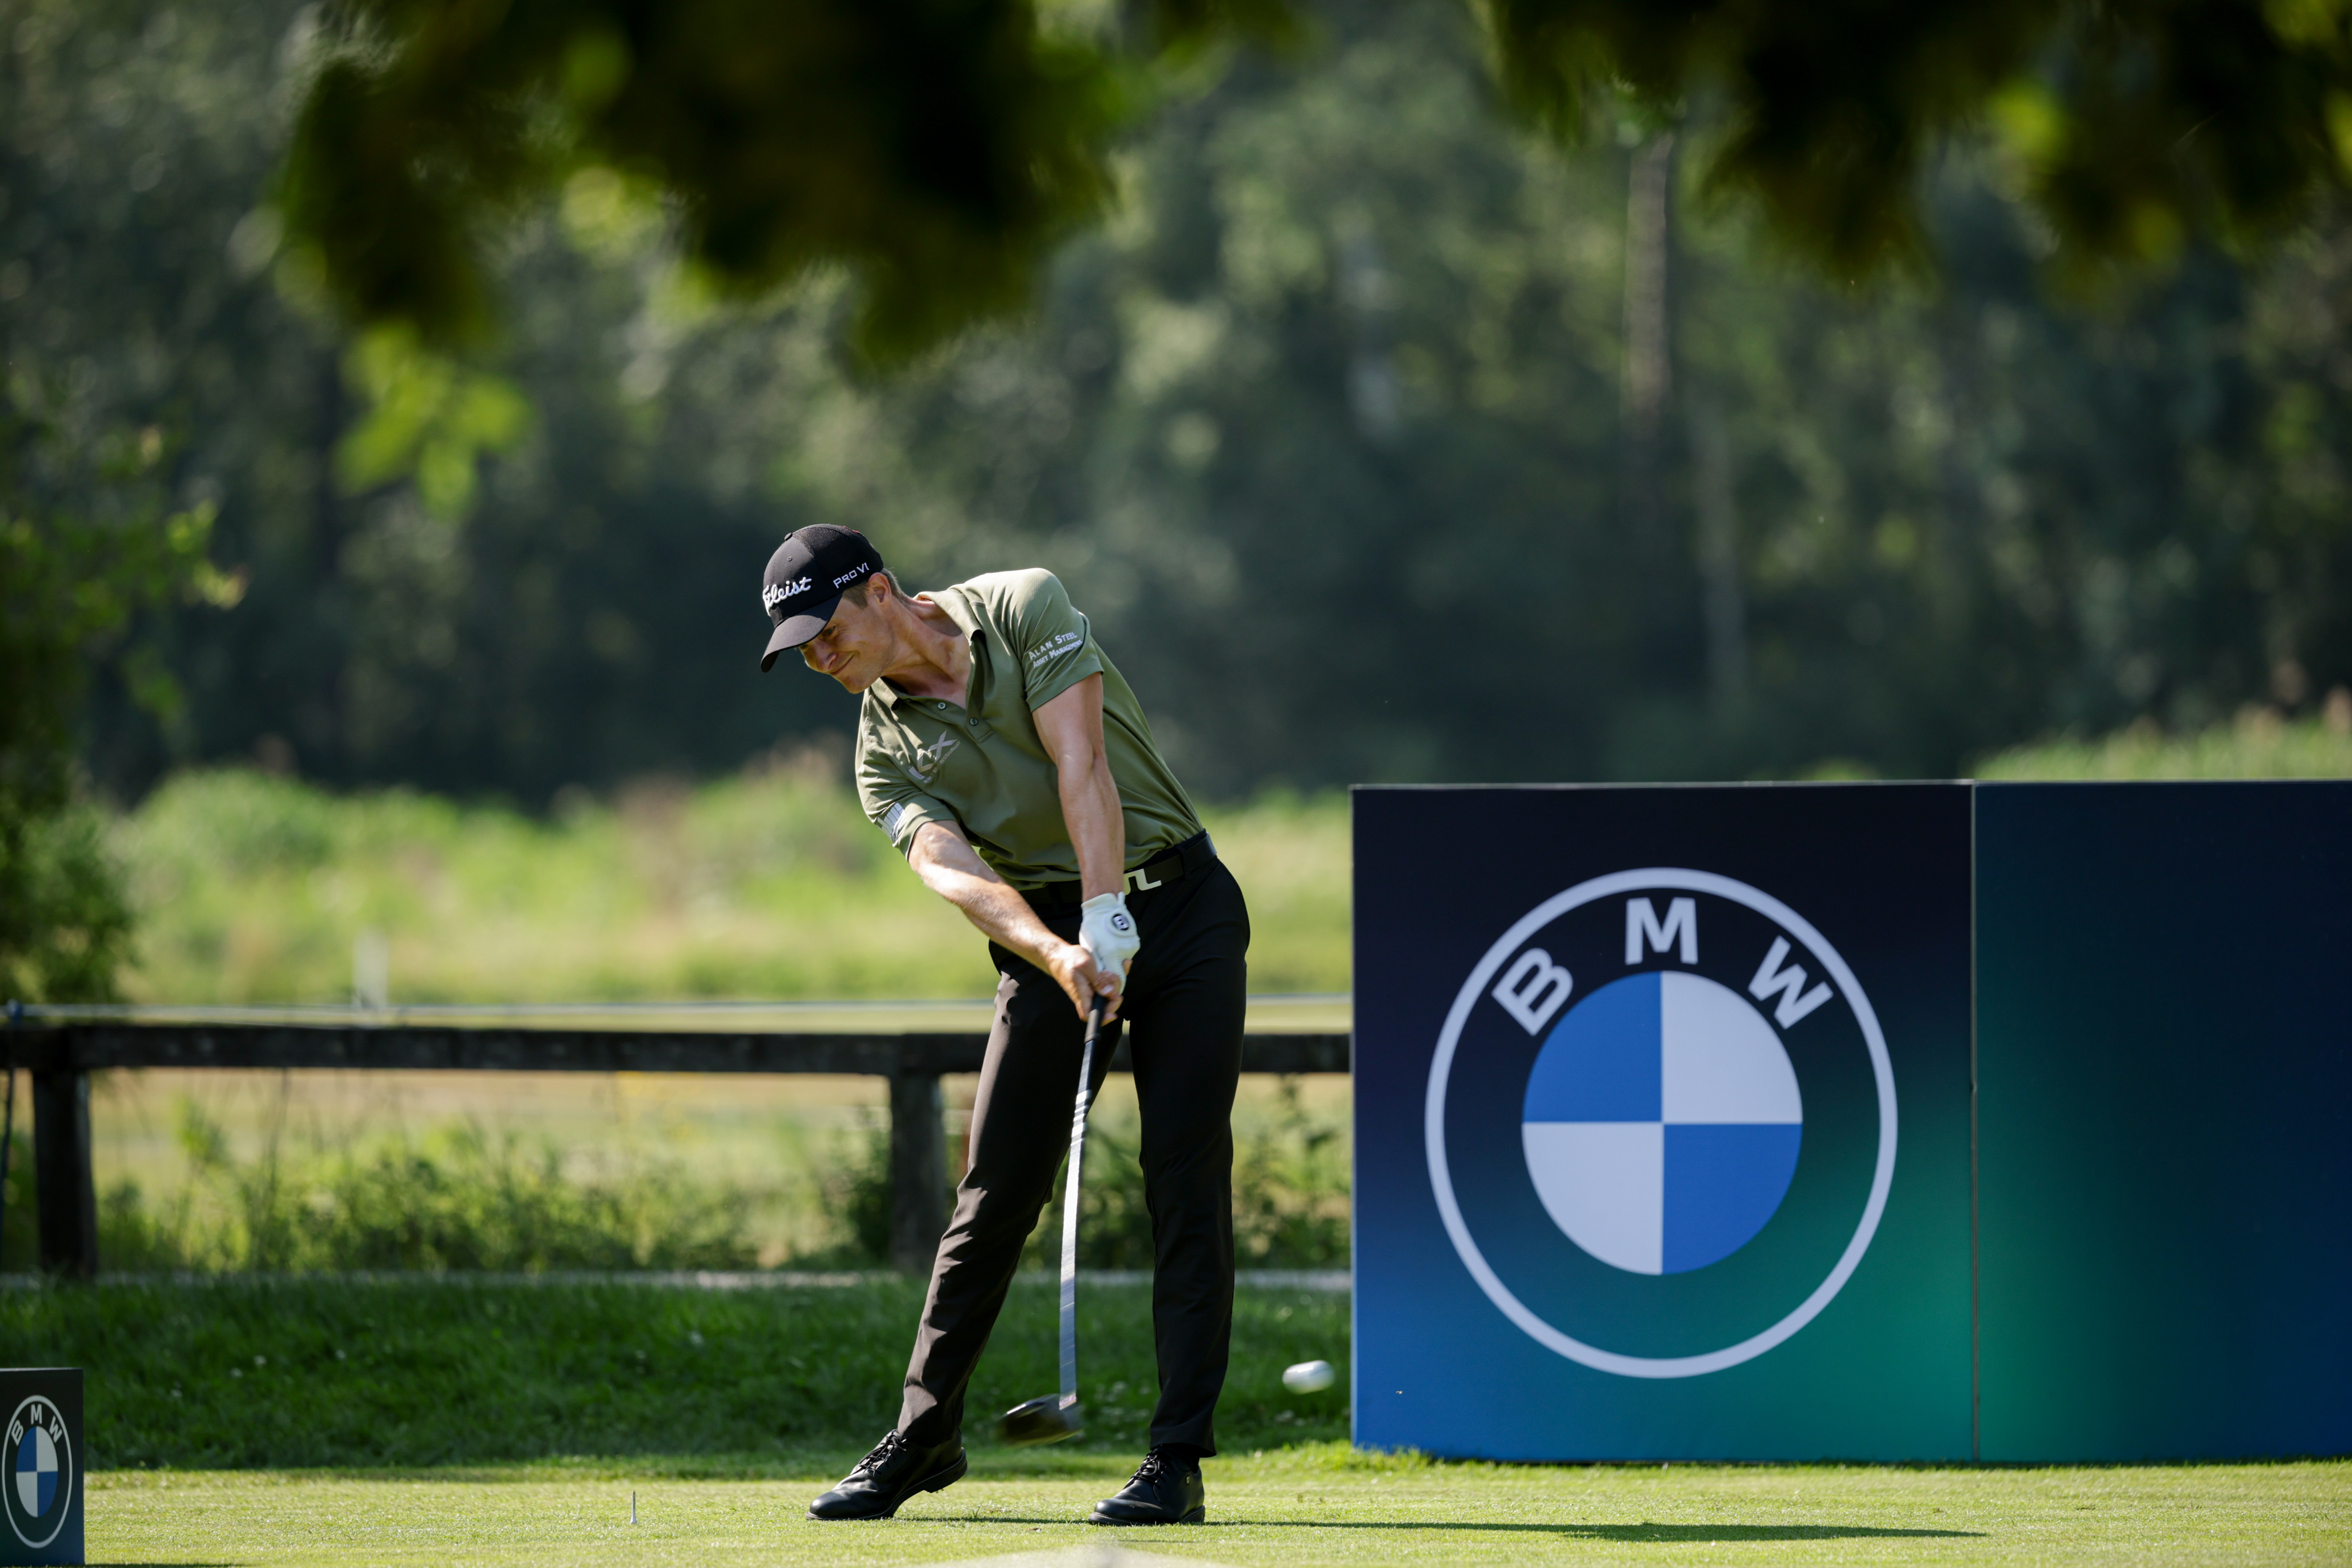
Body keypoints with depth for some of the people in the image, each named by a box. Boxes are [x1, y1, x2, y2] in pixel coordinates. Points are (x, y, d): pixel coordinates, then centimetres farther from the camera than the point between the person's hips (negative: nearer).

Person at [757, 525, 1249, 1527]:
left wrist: (1109, 920, -28)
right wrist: (1057, 955, -36)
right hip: (1051, 936, 3)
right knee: (996, 1189, -2)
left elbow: (1082, 767, -17)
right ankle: (926, 1433, 12)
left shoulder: (1025, 608, -7)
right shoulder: (886, 752, 1)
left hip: (1178, 904, -3)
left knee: (1186, 1181, -9)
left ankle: (1178, 1460, -9)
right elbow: (951, 870, -17)